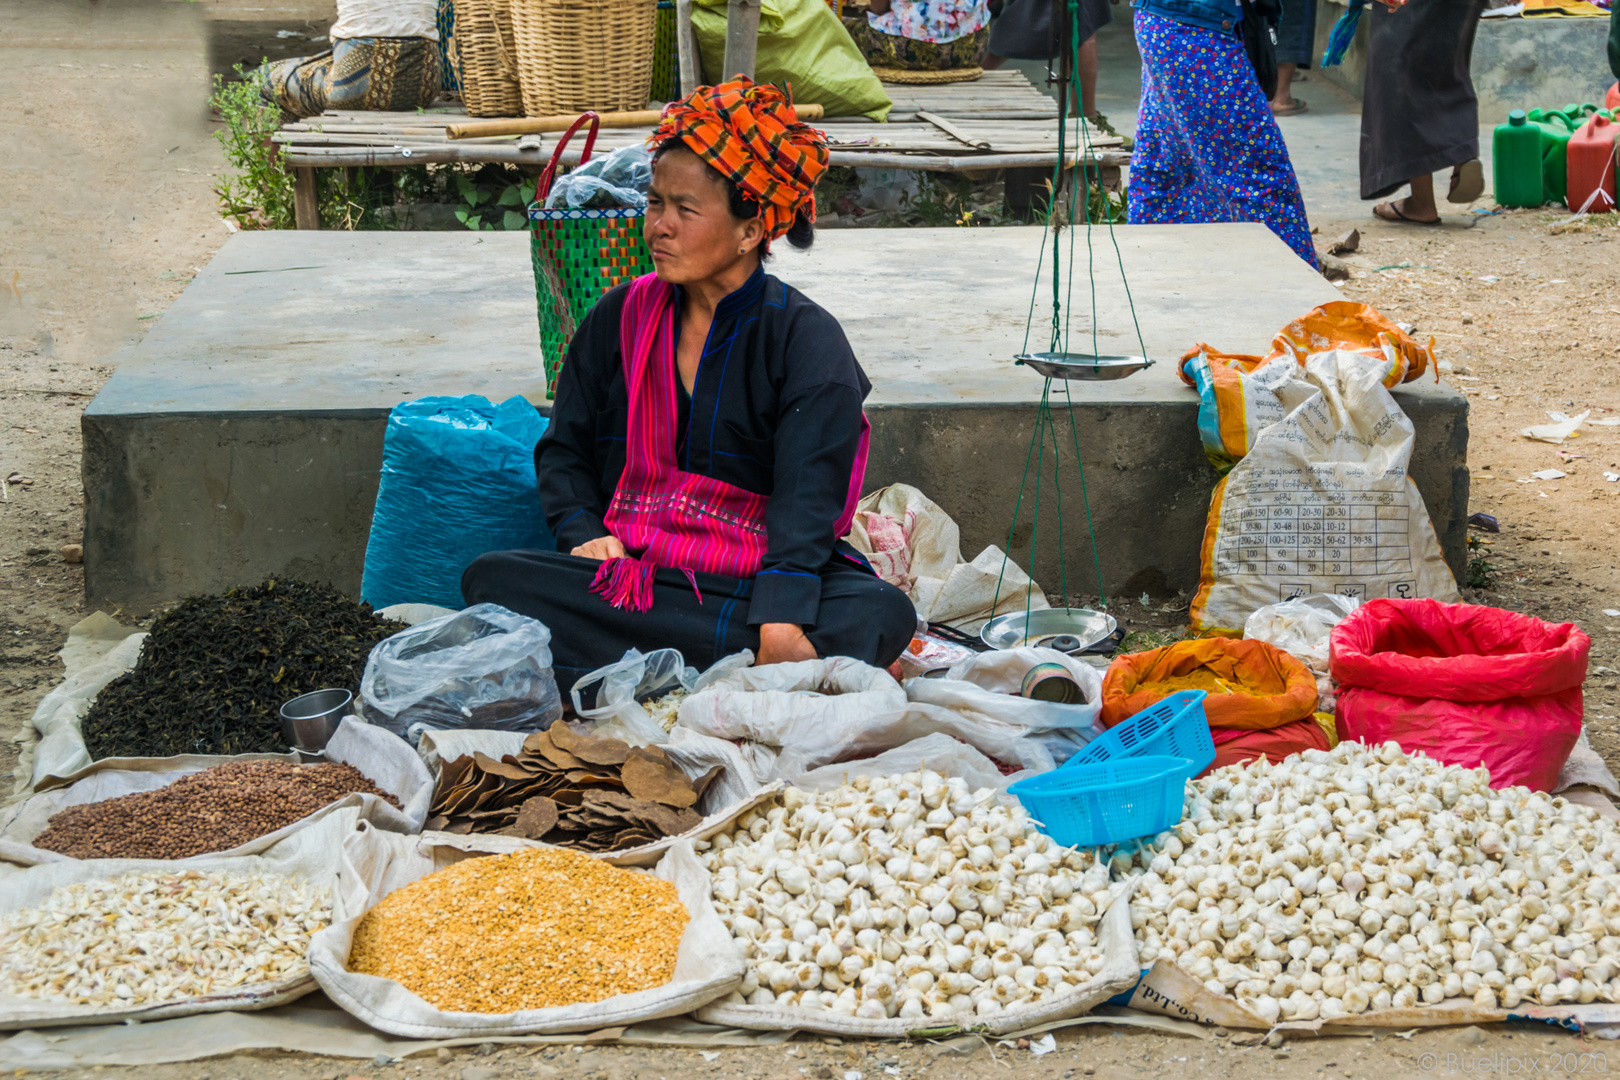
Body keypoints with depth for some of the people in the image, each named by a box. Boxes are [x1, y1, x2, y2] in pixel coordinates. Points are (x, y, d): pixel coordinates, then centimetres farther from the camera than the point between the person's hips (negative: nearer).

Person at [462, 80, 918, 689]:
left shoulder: (807, 340, -3)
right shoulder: (620, 318, 12)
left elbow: (808, 497, -15)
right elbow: (565, 449, 17)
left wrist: (782, 623, -30)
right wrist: (583, 531, -6)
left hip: (761, 583, -3)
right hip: (629, 577, 3)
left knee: (881, 613, -33)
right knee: (492, 580, -26)